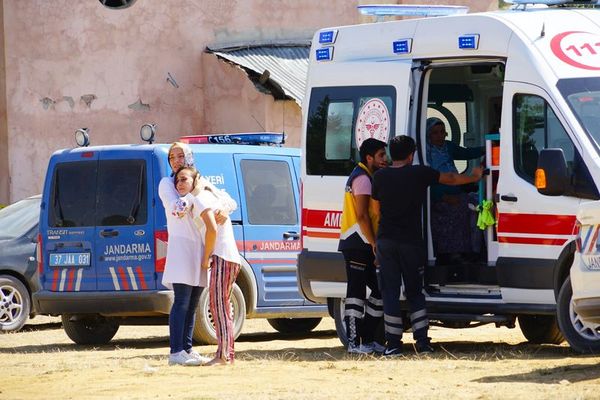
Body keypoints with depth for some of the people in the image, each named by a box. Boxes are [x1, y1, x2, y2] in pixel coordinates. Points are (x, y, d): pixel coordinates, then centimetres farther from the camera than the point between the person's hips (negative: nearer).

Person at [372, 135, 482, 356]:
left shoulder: (380, 177, 0)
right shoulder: (420, 173, -3)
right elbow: (450, 179, 12)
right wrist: (474, 176, 30)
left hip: (386, 240, 0)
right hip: (411, 242, 0)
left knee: (390, 292, 3)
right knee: (415, 292, 11)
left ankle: (393, 343, -1)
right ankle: (422, 341, 4)